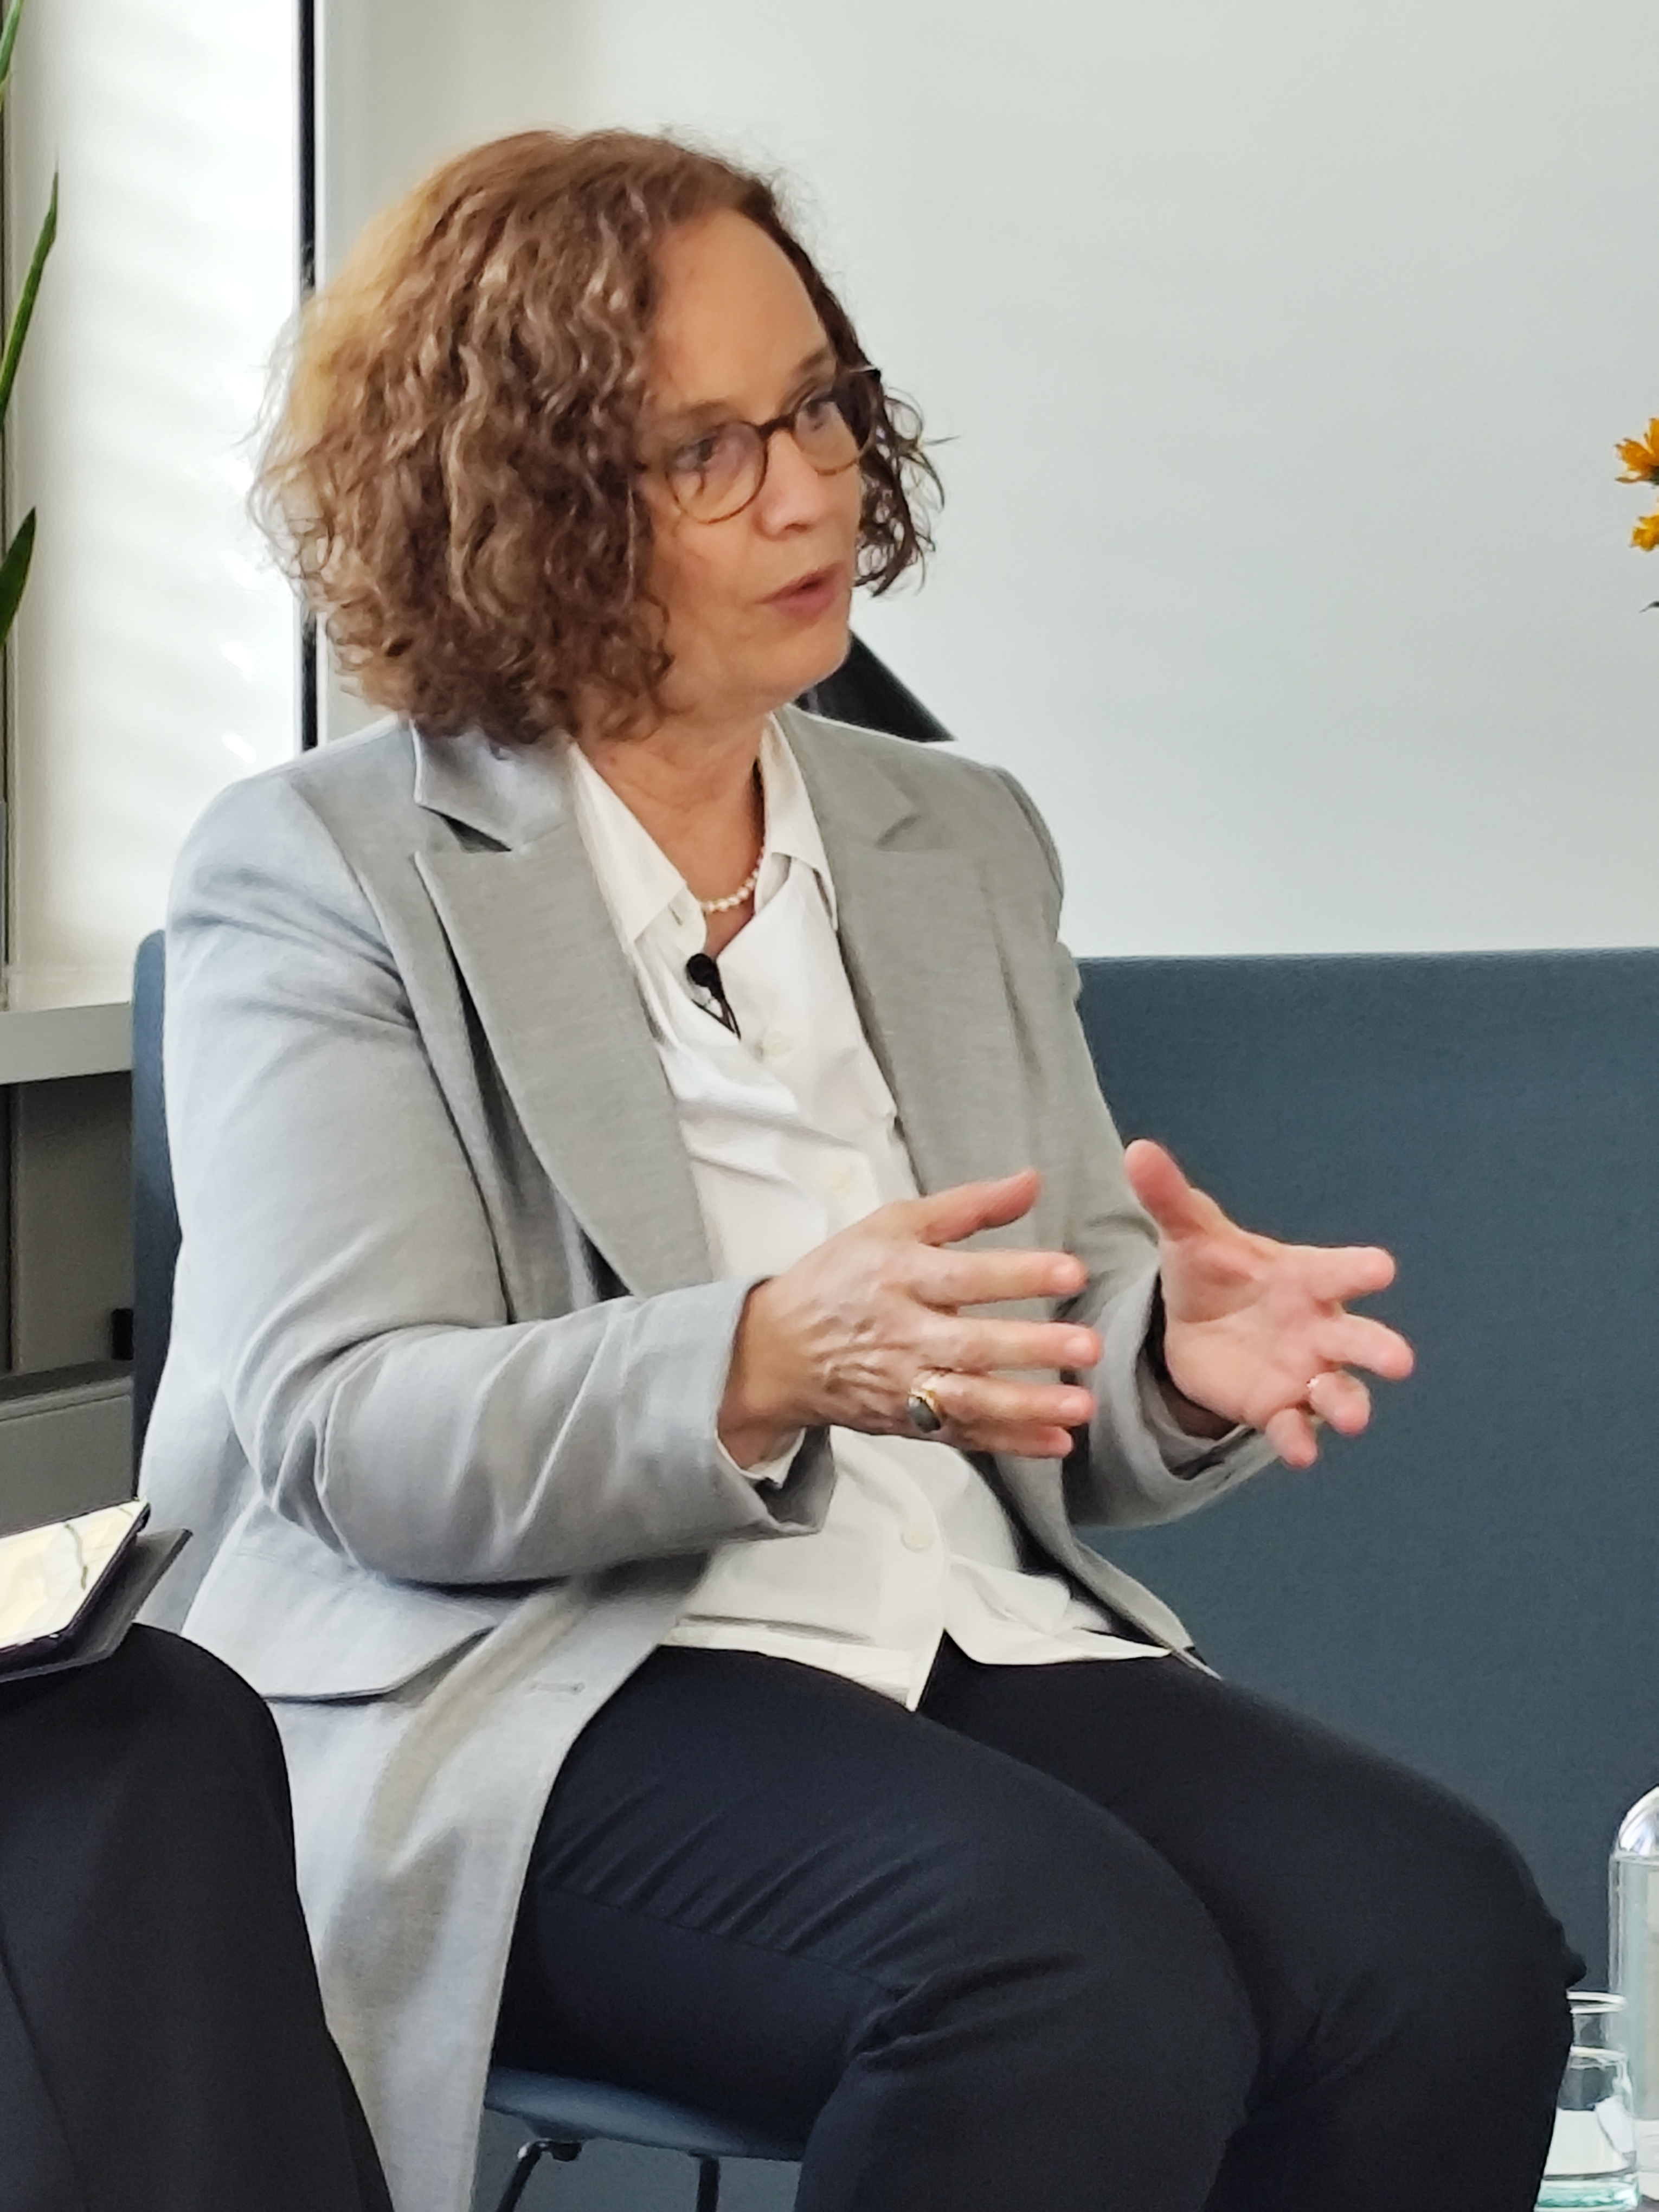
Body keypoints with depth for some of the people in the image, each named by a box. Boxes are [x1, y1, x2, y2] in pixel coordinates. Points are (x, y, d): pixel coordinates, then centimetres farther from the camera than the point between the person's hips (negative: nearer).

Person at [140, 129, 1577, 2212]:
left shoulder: (962, 842, 21)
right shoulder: (321, 871, 5)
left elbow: (1054, 1400, 17)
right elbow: (343, 1432, -7)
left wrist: (1172, 1360, -8)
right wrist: (765, 1366, -24)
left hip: (988, 1643, 5)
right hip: (522, 1678, -5)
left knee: (1450, 1948, -25)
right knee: (1084, 1977, -34)